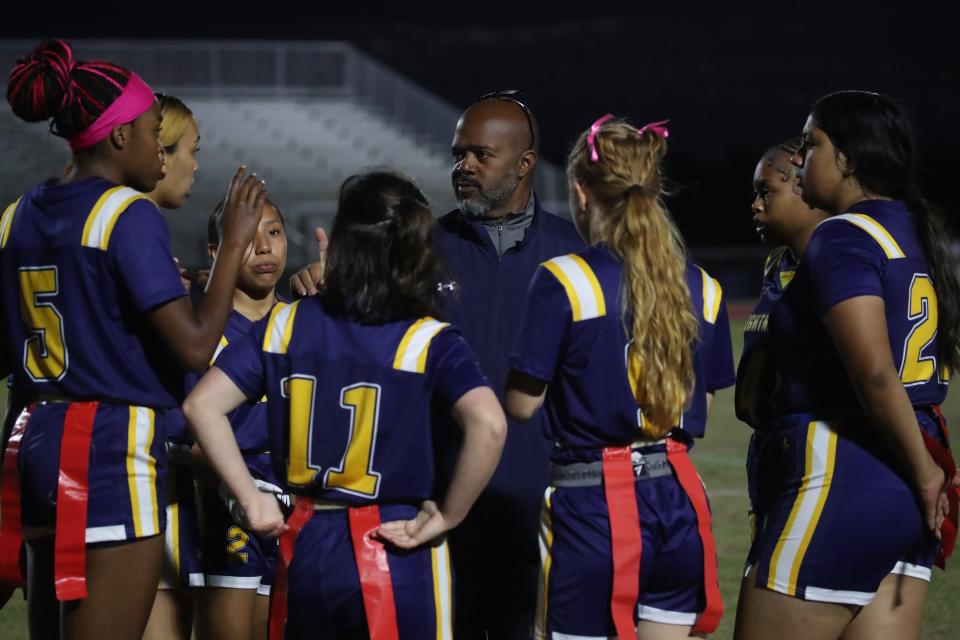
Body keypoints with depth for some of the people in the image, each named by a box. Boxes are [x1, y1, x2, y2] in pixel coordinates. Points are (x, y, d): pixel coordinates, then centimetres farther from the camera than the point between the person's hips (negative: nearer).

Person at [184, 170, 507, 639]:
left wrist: (251, 499, 1)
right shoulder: (427, 341, -9)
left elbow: (202, 406, -5)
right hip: (396, 553, -3)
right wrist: (448, 517, -12)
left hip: (305, 548, 3)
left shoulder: (286, 325, 0)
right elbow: (488, 425, -24)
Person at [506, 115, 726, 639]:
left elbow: (521, 404, -6)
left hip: (592, 505, -5)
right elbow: (699, 408, 10)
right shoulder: (700, 289, 5)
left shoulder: (563, 282, -10)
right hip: (677, 501, 5)